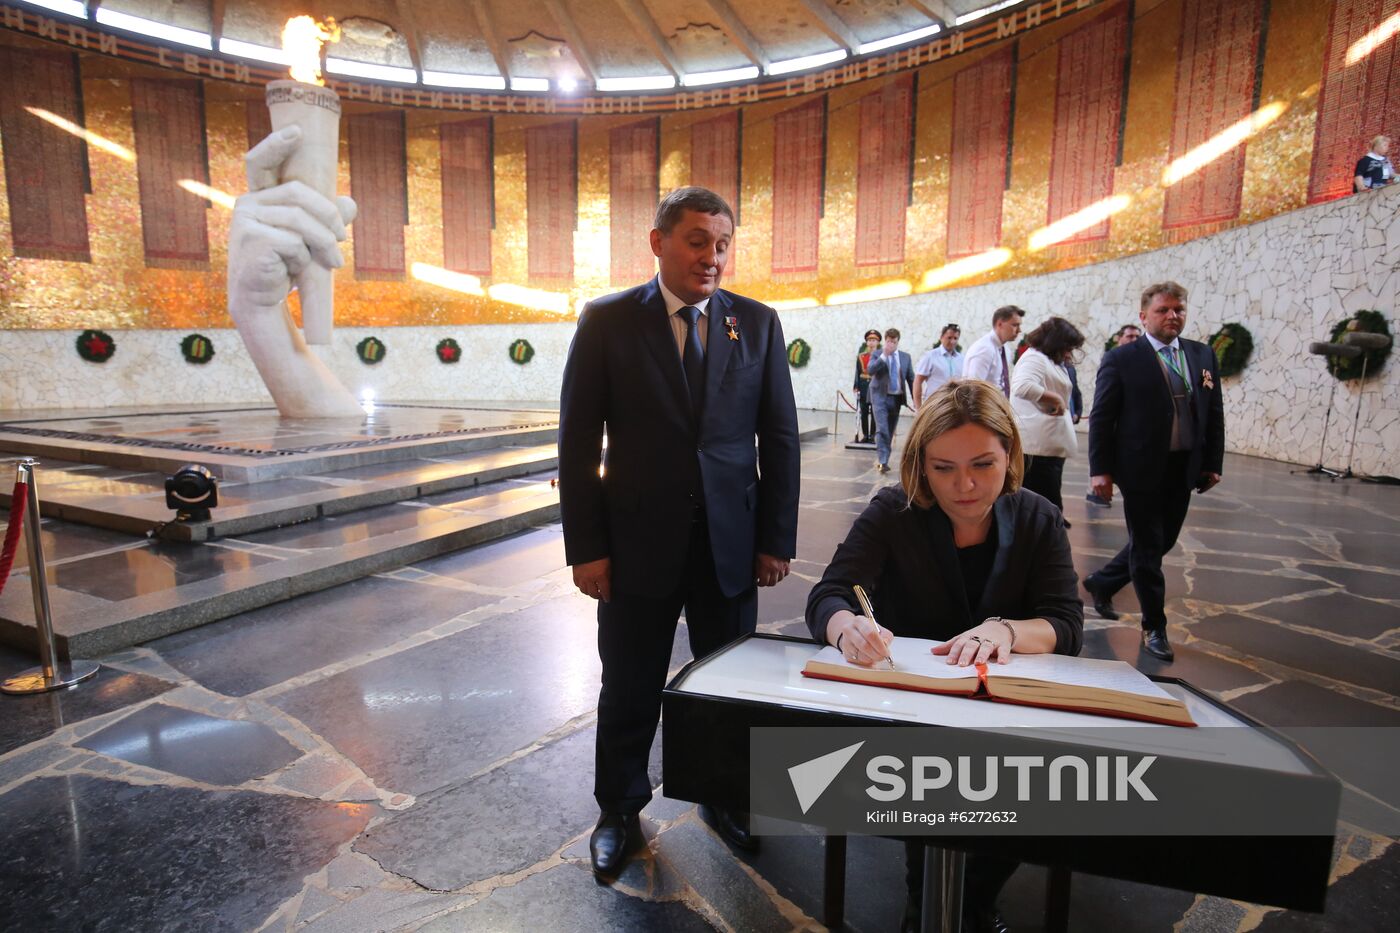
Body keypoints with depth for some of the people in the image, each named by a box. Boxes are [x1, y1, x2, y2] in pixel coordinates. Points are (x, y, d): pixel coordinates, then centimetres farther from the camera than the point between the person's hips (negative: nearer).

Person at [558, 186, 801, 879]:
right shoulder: (607, 321, -3)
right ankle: (619, 812, 36)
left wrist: (777, 539, 0)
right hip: (637, 542, -1)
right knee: (628, 692, 13)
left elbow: (779, 438, 4)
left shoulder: (757, 323, 3)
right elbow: (578, 441, -4)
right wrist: (586, 547, -8)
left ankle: (727, 797, 40)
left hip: (732, 542, 2)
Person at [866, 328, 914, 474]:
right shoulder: (877, 355, 1)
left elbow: (911, 378, 11)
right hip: (880, 397, -4)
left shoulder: (905, 357, 9)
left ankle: (882, 460, 20)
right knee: (882, 430, -15)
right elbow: (870, 370, -17)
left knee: (890, 431, 9)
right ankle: (882, 461, -18)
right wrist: (884, 355, -22)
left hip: (896, 398, 4)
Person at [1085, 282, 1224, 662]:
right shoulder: (1121, 359, -7)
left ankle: (1102, 583, 37)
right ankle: (1154, 627, 17)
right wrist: (1100, 469, -13)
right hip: (1142, 469, -6)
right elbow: (1101, 417, -8)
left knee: (1161, 543, 15)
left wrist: (1213, 464, 7)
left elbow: (1214, 414, 12)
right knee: (1147, 548, 4)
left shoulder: (1203, 356, 9)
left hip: (1184, 470, 6)